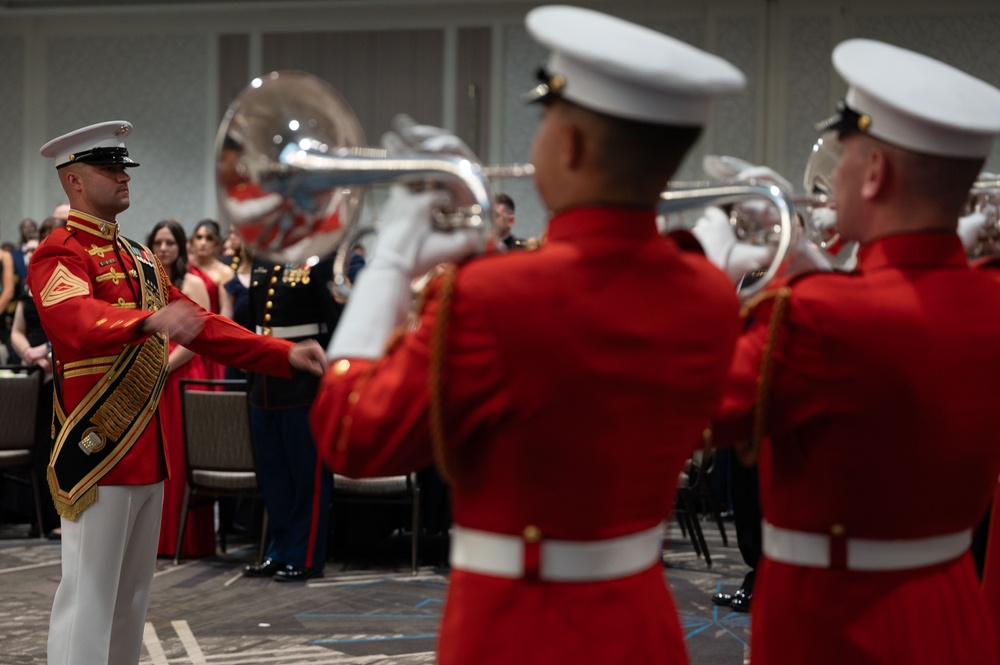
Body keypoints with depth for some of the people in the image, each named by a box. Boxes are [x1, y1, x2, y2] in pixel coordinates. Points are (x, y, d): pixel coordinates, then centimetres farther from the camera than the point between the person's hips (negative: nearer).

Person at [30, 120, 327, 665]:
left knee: (132, 598, 14)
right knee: (88, 597, -5)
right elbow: (75, 318, -32)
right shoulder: (59, 255, -10)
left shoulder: (139, 258, 17)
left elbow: (201, 325, 16)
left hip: (148, 451, 9)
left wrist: (284, 354, 6)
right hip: (98, 452, -9)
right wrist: (151, 319, -51)